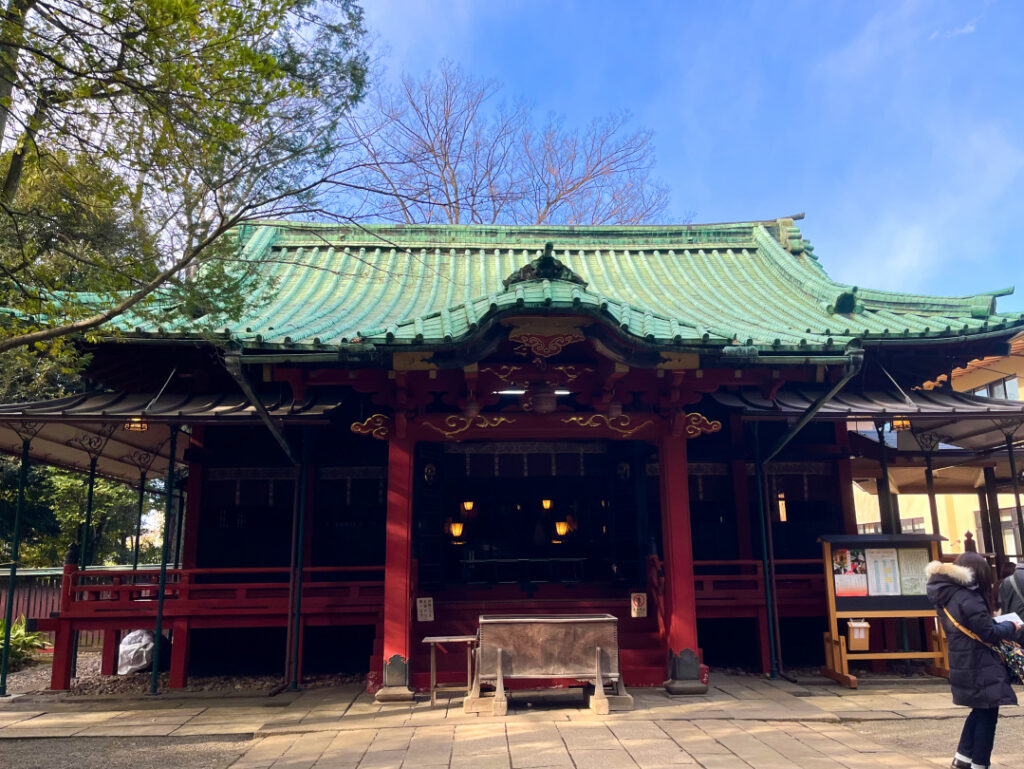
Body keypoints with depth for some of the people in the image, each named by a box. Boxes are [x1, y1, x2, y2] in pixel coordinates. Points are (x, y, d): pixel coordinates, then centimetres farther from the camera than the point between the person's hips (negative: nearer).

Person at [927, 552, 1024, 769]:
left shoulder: (946, 595, 6)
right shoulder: (968, 598, -22)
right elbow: (988, 633, -20)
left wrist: (998, 624, 11)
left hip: (963, 665, 9)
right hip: (980, 666, -9)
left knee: (979, 710, 22)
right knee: (988, 715, 5)